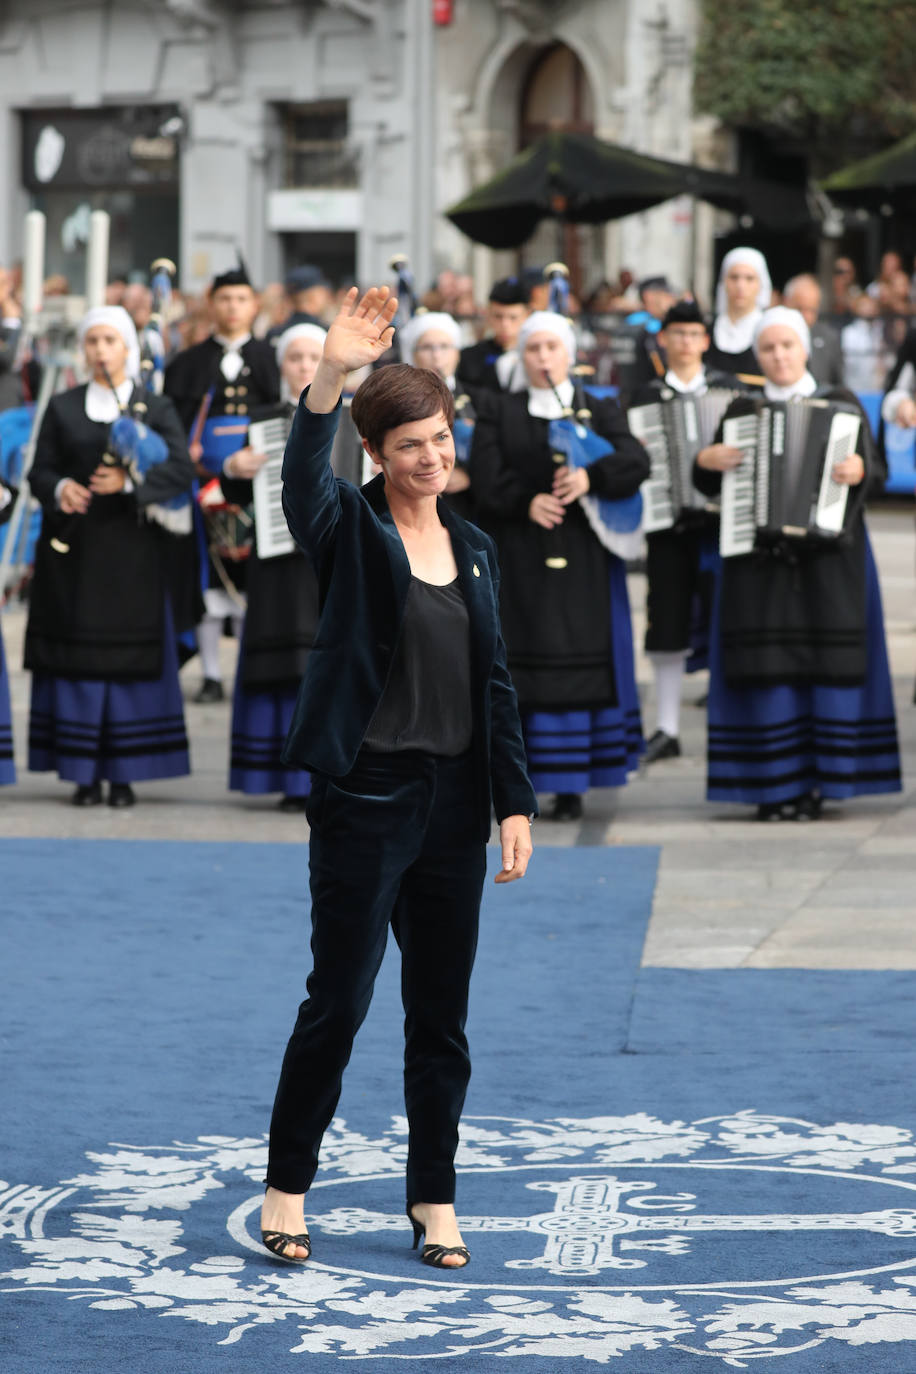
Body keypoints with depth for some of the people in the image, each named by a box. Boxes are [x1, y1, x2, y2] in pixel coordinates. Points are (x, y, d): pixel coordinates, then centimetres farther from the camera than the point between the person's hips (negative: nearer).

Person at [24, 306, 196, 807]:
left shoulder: (156, 408, 7)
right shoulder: (63, 408, 12)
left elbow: (181, 468, -7)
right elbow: (39, 471, 5)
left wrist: (130, 480, -21)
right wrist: (60, 488, -17)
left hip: (131, 553, -1)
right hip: (73, 552, 1)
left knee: (130, 660, -4)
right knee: (77, 658, -2)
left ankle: (124, 773, 1)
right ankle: (84, 774, 2)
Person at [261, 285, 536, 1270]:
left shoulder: (474, 551, 11)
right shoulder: (351, 533, -4)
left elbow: (495, 684, 13)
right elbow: (301, 478, -27)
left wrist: (515, 801, 7)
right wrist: (330, 375, -43)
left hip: (454, 802, 5)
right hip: (365, 794, -5)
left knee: (441, 1015, 9)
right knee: (338, 1000, 0)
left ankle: (433, 1200, 18)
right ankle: (286, 1187, 13)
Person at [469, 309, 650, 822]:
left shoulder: (599, 410, 11)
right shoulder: (499, 415, 12)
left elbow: (635, 462, -5)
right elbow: (486, 478, -2)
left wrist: (591, 478, -23)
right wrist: (527, 501, -20)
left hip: (582, 558, 0)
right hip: (519, 558, 0)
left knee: (580, 660, -4)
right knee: (524, 665, -5)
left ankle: (572, 784, -1)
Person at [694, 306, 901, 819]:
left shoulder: (841, 403, 7)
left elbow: (873, 465, -2)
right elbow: (711, 485, 10)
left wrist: (859, 472, -24)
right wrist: (706, 461, -11)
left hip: (828, 552, -1)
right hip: (759, 555, 1)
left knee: (827, 663, -5)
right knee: (768, 665, -4)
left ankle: (817, 782, 0)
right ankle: (774, 784, -1)